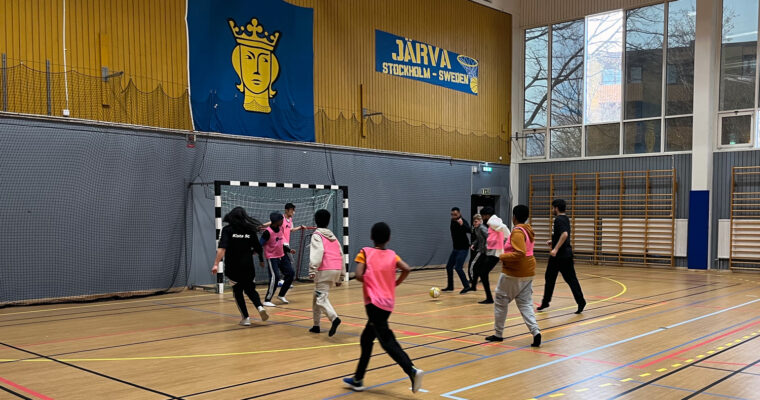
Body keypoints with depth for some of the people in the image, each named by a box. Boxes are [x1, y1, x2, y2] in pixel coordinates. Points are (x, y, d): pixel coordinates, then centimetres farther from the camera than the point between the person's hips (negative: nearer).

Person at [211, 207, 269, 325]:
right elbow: (258, 249, 6)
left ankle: (245, 318, 10)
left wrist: (216, 264, -24)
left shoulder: (227, 230, -5)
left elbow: (222, 248, -19)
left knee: (238, 292, 13)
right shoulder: (250, 230, 3)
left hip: (233, 268, -2)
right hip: (248, 267, 2)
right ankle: (260, 307, -9)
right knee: (250, 290, 17)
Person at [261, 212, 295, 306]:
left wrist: (288, 250, 19)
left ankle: (281, 295, 22)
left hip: (281, 256, 8)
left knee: (291, 274, 8)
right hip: (272, 258, -8)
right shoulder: (267, 232, -19)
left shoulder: (281, 228, 4)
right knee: (275, 277, -16)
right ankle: (267, 300, -6)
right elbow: (260, 244, -16)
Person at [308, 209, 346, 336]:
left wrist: (312, 270, -25)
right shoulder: (332, 235, 23)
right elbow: (341, 255, 21)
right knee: (317, 296, 19)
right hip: (337, 269, 7)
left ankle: (334, 318, -34)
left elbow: (318, 252, -17)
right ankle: (316, 325, 24)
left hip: (325, 270, -7)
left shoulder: (317, 235, 2)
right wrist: (341, 276, 24)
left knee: (321, 298, -11)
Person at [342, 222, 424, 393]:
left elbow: (359, 275, -15)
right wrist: (396, 283, 7)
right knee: (366, 339, 18)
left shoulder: (365, 252, -2)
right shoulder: (392, 255, 8)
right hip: (388, 303, 6)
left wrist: (368, 281, 5)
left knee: (387, 341, -10)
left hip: (374, 302, -6)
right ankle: (358, 379, 26)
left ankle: (412, 371, -26)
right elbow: (406, 269, -7)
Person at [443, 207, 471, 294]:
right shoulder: (453, 221, 4)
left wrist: (462, 225, -56)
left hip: (463, 248, -8)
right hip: (456, 248, 8)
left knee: (458, 267, -17)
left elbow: (469, 230, -39)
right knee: (449, 267, 11)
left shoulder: (463, 222, -19)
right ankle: (450, 287, 23)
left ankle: (466, 286, -6)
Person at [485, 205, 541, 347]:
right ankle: (535, 331, -8)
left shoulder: (517, 232, -18)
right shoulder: (529, 230, 10)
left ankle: (498, 334, 19)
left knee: (500, 301, 8)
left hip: (513, 273, -8)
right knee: (526, 304, 9)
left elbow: (519, 253, -28)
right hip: (528, 272, 8)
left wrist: (502, 257, -18)